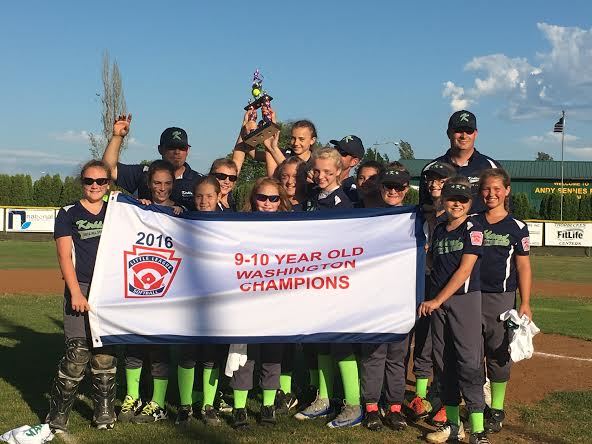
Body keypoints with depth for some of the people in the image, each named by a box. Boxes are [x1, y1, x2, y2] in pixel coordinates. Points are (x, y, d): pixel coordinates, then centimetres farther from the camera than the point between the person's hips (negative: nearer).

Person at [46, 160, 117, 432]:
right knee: (78, 353, -10)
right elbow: (65, 256, -2)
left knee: (106, 355, 5)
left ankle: (104, 413, 16)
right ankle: (57, 418, -1)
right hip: (80, 288, -3)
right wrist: (75, 293, -13)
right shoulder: (68, 214, 4)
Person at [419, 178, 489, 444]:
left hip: (465, 299, -6)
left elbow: (465, 269, -13)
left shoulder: (473, 229, -6)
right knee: (443, 362, 9)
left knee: (469, 362, -11)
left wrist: (437, 301, -14)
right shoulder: (439, 230, 13)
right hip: (437, 302, 7)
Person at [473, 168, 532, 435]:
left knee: (499, 353, 3)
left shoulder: (517, 227, 1)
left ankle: (496, 410, 14)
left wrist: (525, 303, -3)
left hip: (501, 297, -2)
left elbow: (523, 267, 2)